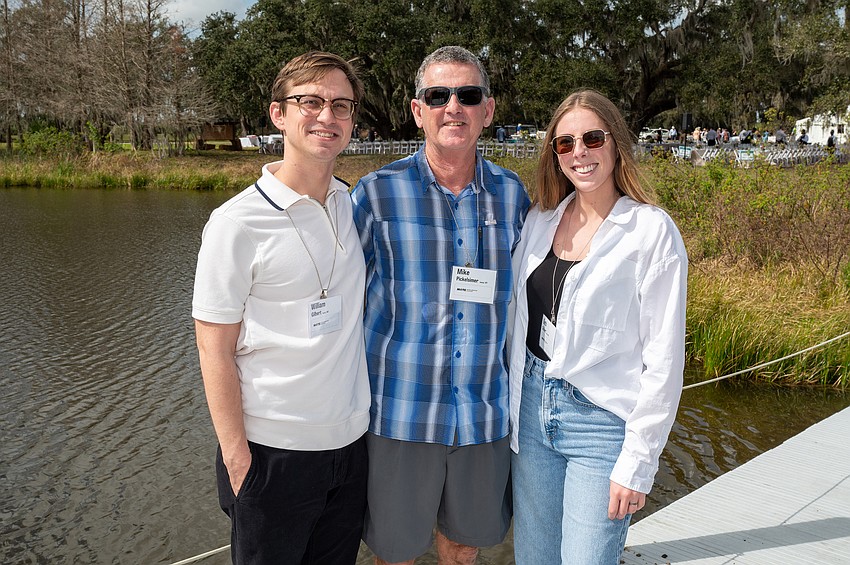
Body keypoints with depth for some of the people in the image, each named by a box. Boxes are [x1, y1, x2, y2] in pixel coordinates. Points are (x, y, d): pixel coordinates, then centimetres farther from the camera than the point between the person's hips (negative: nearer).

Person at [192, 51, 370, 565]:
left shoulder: (356, 204, 3)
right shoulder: (238, 223, -14)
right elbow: (215, 352, -11)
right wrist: (237, 459, -13)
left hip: (352, 442, 5)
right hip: (273, 452, -5)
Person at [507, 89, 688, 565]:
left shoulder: (652, 231, -10)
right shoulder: (540, 220, 5)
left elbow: (664, 357, -11)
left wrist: (637, 463, -12)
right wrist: (511, 407, 10)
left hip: (602, 421, -5)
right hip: (532, 410, 5)